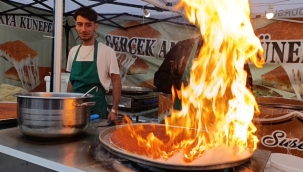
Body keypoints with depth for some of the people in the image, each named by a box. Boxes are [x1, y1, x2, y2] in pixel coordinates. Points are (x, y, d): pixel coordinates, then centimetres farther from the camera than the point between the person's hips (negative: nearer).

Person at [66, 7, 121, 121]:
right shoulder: (73, 51, 6)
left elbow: (116, 82, -7)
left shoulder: (107, 51, -10)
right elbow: (71, 81, 15)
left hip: (96, 107, -5)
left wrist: (114, 110, -11)